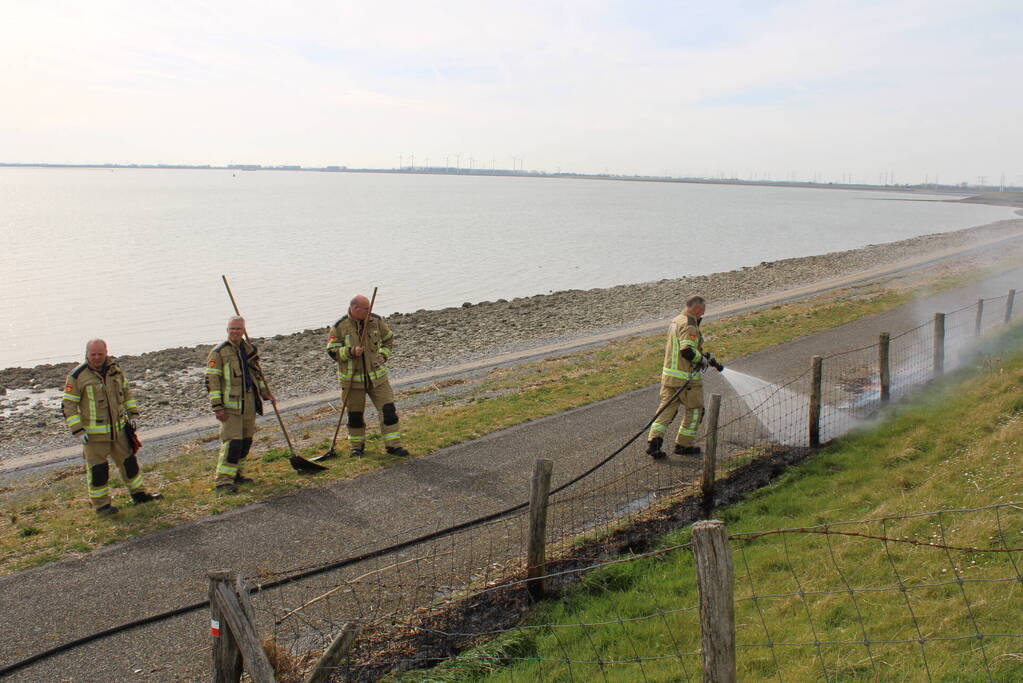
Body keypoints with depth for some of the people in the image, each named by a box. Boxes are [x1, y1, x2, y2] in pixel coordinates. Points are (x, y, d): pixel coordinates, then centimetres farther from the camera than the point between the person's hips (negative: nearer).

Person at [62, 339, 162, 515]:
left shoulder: (115, 369, 4)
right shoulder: (77, 376, -11)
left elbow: (127, 391, 17)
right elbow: (68, 405, -9)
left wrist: (132, 415, 9)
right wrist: (78, 431, -13)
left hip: (118, 429, 5)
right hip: (94, 434, -5)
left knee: (128, 461, 15)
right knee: (97, 468, 2)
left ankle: (139, 494, 29)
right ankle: (101, 504, 15)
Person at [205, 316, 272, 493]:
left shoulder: (249, 348, 13)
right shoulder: (219, 352, -9)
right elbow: (211, 380, -12)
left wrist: (264, 392, 20)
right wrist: (217, 407, -17)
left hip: (249, 402, 7)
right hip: (231, 404, -7)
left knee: (246, 440, 12)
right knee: (232, 441, -14)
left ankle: (234, 474, 26)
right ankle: (222, 481, -11)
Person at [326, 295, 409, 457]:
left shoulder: (376, 321, 0)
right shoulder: (339, 327, -9)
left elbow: (388, 339, 17)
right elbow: (332, 351, -7)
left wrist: (383, 355, 3)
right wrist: (351, 352, -22)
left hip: (376, 375, 2)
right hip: (352, 378, -2)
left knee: (388, 409, -2)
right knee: (355, 414, 9)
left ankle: (393, 445, 8)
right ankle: (356, 446, 28)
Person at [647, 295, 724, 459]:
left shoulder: (676, 321, 14)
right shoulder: (689, 325, -17)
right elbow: (687, 351, -29)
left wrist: (708, 358, 23)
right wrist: (703, 360, -12)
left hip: (669, 375, 8)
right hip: (687, 378, -8)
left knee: (666, 408, 10)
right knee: (694, 410, 10)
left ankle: (654, 441, -2)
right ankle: (684, 445, 18)